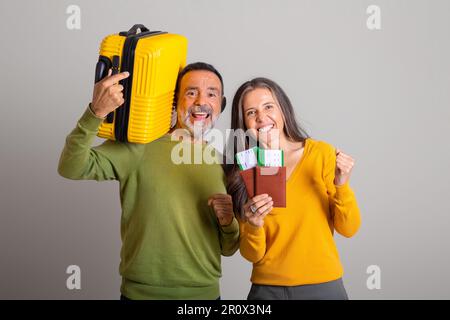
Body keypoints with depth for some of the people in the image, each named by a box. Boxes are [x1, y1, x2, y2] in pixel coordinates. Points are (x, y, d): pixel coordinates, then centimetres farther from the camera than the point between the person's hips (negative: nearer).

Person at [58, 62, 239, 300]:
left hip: (206, 292, 3)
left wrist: (228, 223, -13)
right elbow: (72, 168, -21)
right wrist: (96, 113, -34)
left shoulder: (223, 164, 1)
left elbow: (228, 249, 8)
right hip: (141, 292, -3)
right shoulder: (141, 146, -9)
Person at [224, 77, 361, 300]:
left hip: (323, 286, 0)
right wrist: (253, 226, -23)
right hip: (267, 289, 1)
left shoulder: (321, 153, -8)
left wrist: (341, 186, -20)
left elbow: (348, 229, -5)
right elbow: (252, 255, -4)